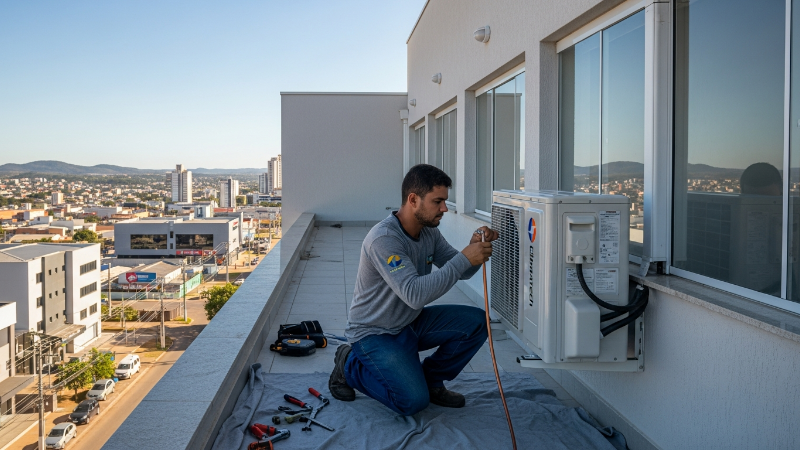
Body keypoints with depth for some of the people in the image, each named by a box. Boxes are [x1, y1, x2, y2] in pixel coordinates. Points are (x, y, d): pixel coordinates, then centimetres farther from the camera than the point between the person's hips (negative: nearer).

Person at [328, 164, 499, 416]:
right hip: (374, 334, -8)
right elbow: (416, 294, -37)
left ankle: (430, 380, 10)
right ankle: (349, 365, 3)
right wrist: (464, 258, -35)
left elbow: (460, 272, 4)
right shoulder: (384, 239, -29)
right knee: (413, 401, -22)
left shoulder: (429, 231, -1)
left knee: (476, 323, -8)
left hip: (411, 323, 8)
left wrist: (476, 248, -18)